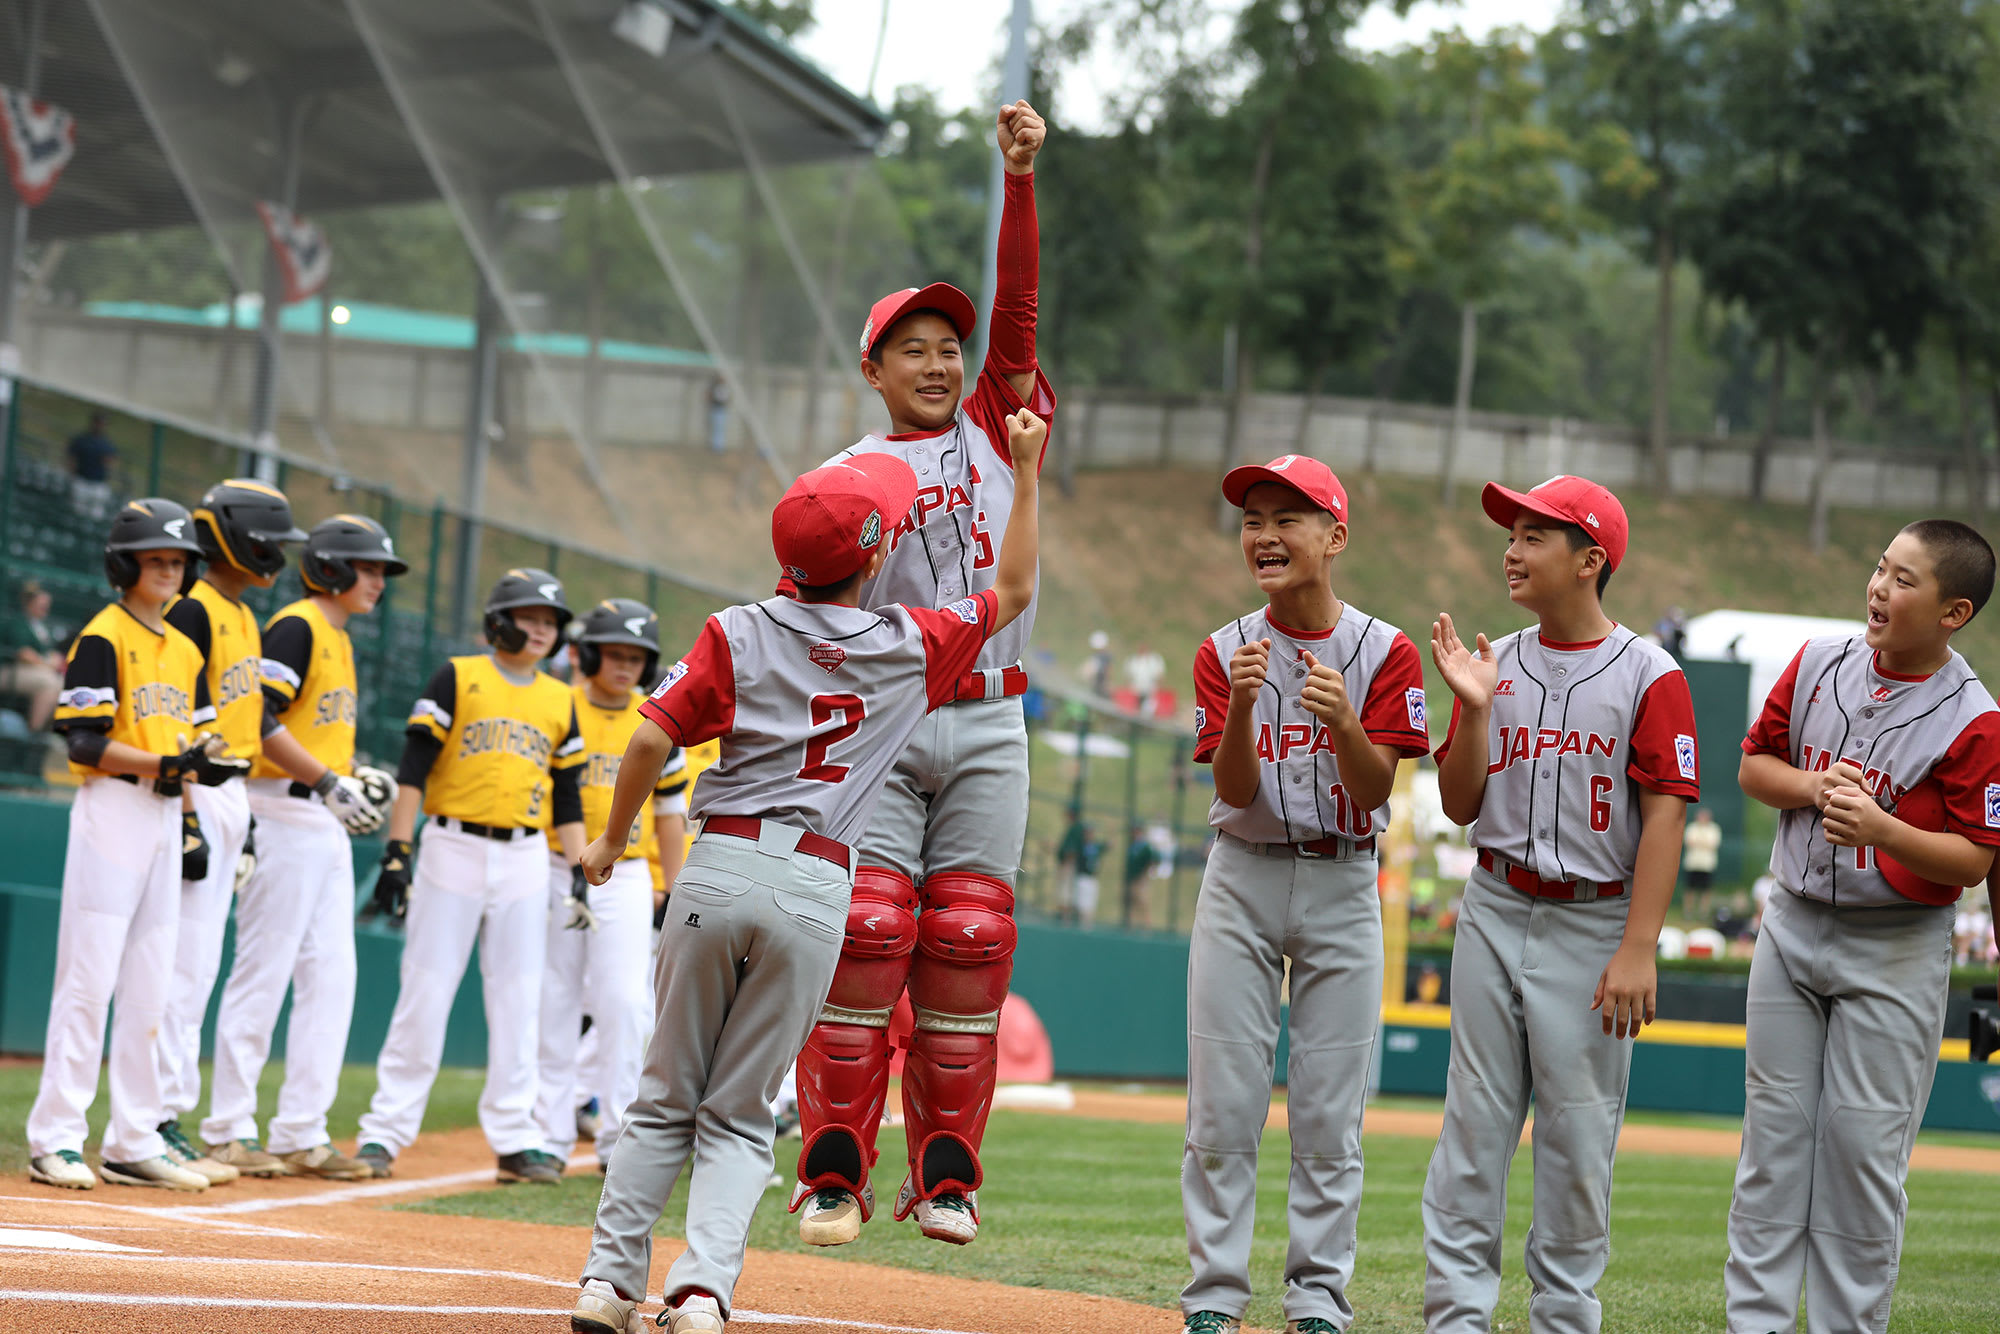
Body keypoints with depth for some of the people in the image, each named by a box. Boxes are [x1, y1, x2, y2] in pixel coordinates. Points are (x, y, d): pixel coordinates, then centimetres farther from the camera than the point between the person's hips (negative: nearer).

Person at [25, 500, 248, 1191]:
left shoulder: (185, 650, 16)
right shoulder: (102, 639, -8)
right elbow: (85, 743, -14)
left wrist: (210, 763, -3)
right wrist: (164, 764, -23)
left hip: (166, 817, 8)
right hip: (111, 811, -8)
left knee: (149, 990, 8)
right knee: (88, 981, -9)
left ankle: (133, 1141, 13)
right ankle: (55, 1140, -6)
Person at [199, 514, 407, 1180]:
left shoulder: (338, 639, 20)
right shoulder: (297, 627, -10)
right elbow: (260, 720, -20)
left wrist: (356, 775, 6)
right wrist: (328, 782, -22)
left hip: (327, 825, 10)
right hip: (285, 814, -10)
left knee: (331, 976, 7)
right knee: (263, 971, -7)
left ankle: (301, 1133, 10)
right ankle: (228, 1131, -2)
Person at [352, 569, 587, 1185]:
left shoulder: (560, 701, 14)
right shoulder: (457, 677, 1)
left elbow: (568, 795, 16)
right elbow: (413, 768, -3)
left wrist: (578, 871, 7)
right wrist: (397, 849, -11)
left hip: (525, 859, 4)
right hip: (453, 849, -4)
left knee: (518, 998, 3)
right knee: (425, 992, -5)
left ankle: (514, 1139, 6)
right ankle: (385, 1131, -1)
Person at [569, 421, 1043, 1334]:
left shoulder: (738, 635, 2)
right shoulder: (912, 647, 4)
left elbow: (652, 738, -4)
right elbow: (1014, 591, 20)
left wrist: (612, 841, 10)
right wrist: (1026, 473, 29)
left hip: (720, 866, 0)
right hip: (817, 890, 0)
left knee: (665, 1099, 12)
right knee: (739, 1117, 7)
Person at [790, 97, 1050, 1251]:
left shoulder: (996, 429, 11)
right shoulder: (848, 476, 7)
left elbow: (1019, 308, 0)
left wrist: (1022, 179, -10)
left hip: (988, 729, 2)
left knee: (967, 949, 1)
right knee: (864, 940, -8)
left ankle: (947, 1177, 5)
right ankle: (834, 1175, -4)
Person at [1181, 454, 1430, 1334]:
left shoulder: (1385, 652, -2)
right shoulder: (1225, 652, 2)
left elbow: (1375, 787, -10)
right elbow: (1234, 788, -7)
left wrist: (1343, 722, -29)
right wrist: (1242, 708, -25)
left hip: (1342, 884, -1)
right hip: (1242, 877, 1)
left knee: (1329, 1109, 0)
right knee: (1222, 1102, -3)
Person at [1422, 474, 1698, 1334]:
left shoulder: (1648, 675, -5)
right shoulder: (1498, 665, 9)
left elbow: (1665, 815, -9)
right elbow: (1460, 806, 9)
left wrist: (1638, 950, -16)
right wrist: (1474, 710, -7)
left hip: (1593, 924, -4)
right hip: (1495, 911, 4)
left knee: (1579, 1132, 0)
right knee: (1474, 1122, 4)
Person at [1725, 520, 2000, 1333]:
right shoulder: (1819, 663, 1)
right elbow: (1753, 766, 9)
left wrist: (1879, 825, -29)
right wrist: (1816, 786, -11)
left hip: (1895, 953, -4)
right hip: (1793, 924, 5)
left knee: (1864, 1146, -1)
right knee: (1773, 1134, 8)